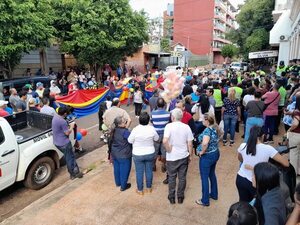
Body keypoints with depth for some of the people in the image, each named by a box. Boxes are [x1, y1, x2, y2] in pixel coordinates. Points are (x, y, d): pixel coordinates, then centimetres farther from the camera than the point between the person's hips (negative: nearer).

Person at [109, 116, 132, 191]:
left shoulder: (113, 130, -2)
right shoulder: (125, 132, -26)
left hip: (114, 154, 7)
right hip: (124, 155, -7)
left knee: (117, 168, 22)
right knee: (124, 170, 10)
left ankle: (118, 183, 41)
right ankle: (123, 186, 24)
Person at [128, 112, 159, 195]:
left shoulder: (136, 129, -21)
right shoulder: (152, 129, -14)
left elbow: (130, 141, -9)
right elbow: (156, 139, 2)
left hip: (138, 154, -2)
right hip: (150, 153, 2)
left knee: (139, 172, 12)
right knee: (149, 170, 18)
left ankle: (140, 190, 27)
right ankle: (149, 188, 34)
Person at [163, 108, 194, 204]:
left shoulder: (169, 126, -15)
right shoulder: (186, 127, -5)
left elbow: (165, 141, -28)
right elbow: (190, 144, -3)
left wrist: (169, 150, -11)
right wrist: (190, 155, 10)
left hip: (172, 157, -2)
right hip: (184, 156, 2)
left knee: (172, 177, 14)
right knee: (182, 177, 15)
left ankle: (171, 197, 27)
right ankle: (180, 197, 28)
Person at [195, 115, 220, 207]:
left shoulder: (207, 130, -25)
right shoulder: (215, 128, 2)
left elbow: (205, 143, -41)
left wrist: (202, 152, -25)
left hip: (207, 156, -9)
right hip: (215, 153, 9)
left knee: (204, 178, 4)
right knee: (212, 174, 24)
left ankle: (205, 201, 16)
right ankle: (214, 194, 40)